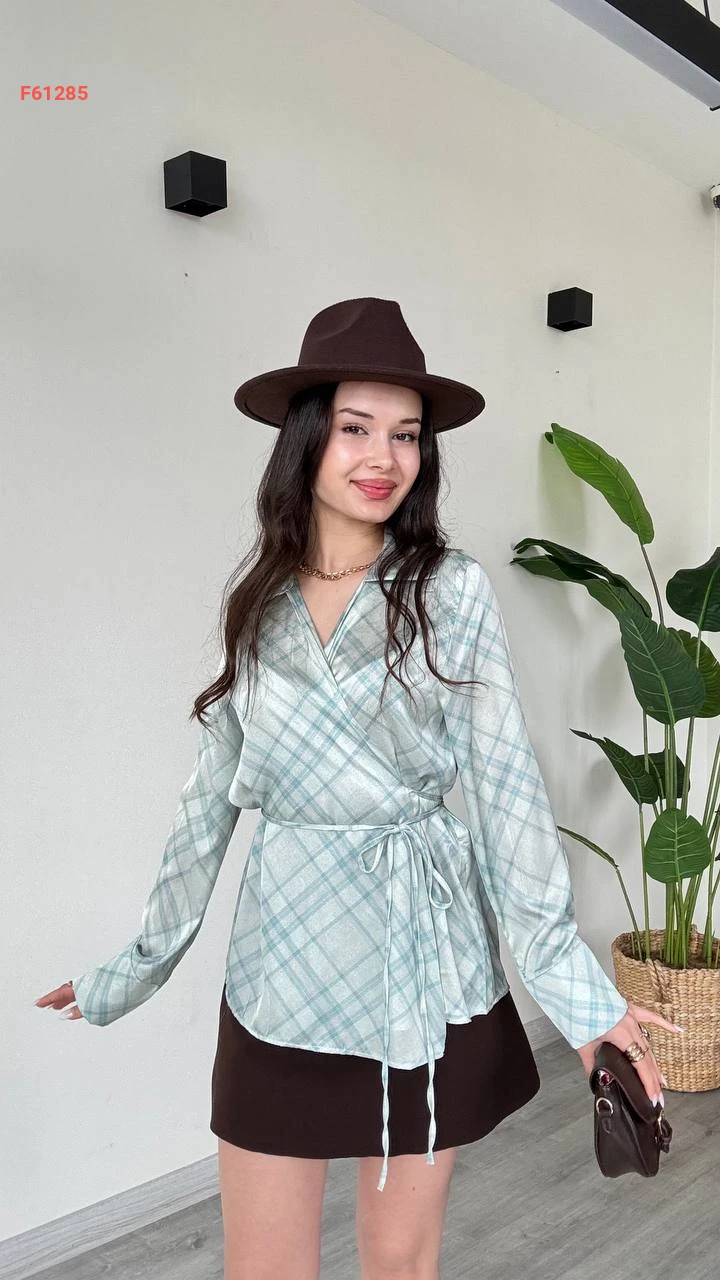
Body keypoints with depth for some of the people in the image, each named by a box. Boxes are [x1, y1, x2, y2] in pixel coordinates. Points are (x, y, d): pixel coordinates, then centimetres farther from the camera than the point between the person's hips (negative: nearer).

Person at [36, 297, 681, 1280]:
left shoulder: (452, 591, -7)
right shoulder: (260, 601, 2)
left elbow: (507, 787, -8)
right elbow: (213, 794, 8)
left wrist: (568, 974, -12)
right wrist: (142, 962, 12)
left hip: (423, 965, -2)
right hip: (282, 968, 3)